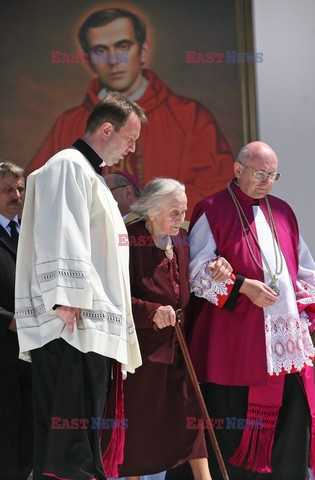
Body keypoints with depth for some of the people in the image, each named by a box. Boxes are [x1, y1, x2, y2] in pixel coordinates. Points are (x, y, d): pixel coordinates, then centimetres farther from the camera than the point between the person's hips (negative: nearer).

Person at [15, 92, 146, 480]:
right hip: (73, 330, -10)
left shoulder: (89, 173, 25)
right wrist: (67, 303, -24)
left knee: (82, 441, 9)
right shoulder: (68, 166, -6)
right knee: (70, 447, -12)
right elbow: (60, 241, -18)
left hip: (92, 329, 10)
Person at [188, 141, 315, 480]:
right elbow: (197, 271, -6)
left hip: (286, 332, 5)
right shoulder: (212, 210, 0)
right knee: (234, 422, -3)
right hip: (236, 335, -5)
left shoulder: (282, 212, 17)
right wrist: (243, 286, -14)